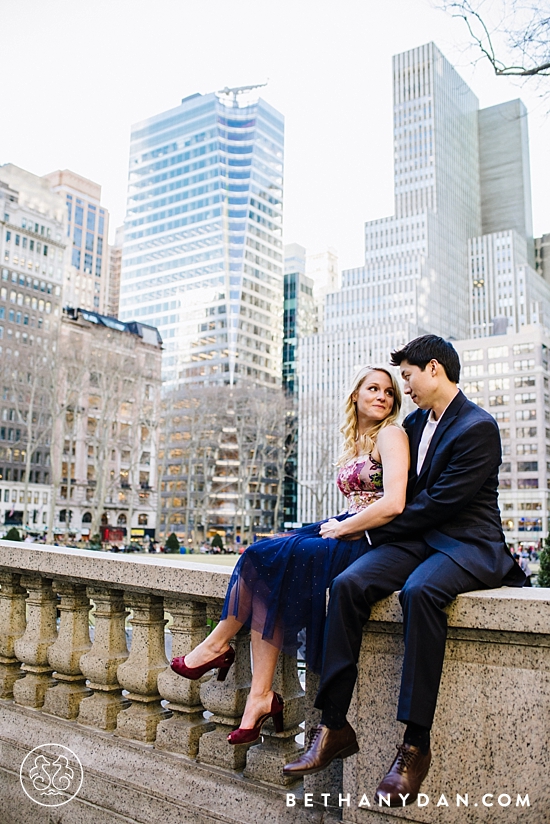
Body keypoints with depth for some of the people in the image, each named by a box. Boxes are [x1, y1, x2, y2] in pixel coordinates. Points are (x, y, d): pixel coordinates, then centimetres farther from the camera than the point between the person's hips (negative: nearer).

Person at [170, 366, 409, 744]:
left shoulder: (391, 434, -5)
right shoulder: (354, 443, 20)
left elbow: (393, 504, -18)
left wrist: (340, 529, -9)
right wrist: (334, 526, 1)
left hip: (370, 543, -8)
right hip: (349, 534, 8)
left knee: (263, 557, -14)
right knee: (268, 579, -12)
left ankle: (218, 644, 7)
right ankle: (260, 697, -9)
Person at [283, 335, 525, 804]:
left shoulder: (478, 427, -9)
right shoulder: (414, 423, 16)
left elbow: (440, 502, -15)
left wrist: (368, 525, -9)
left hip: (466, 544, -6)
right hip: (416, 538, 7)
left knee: (420, 590, -38)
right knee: (348, 584, -21)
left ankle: (416, 744, -30)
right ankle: (334, 726, -19)